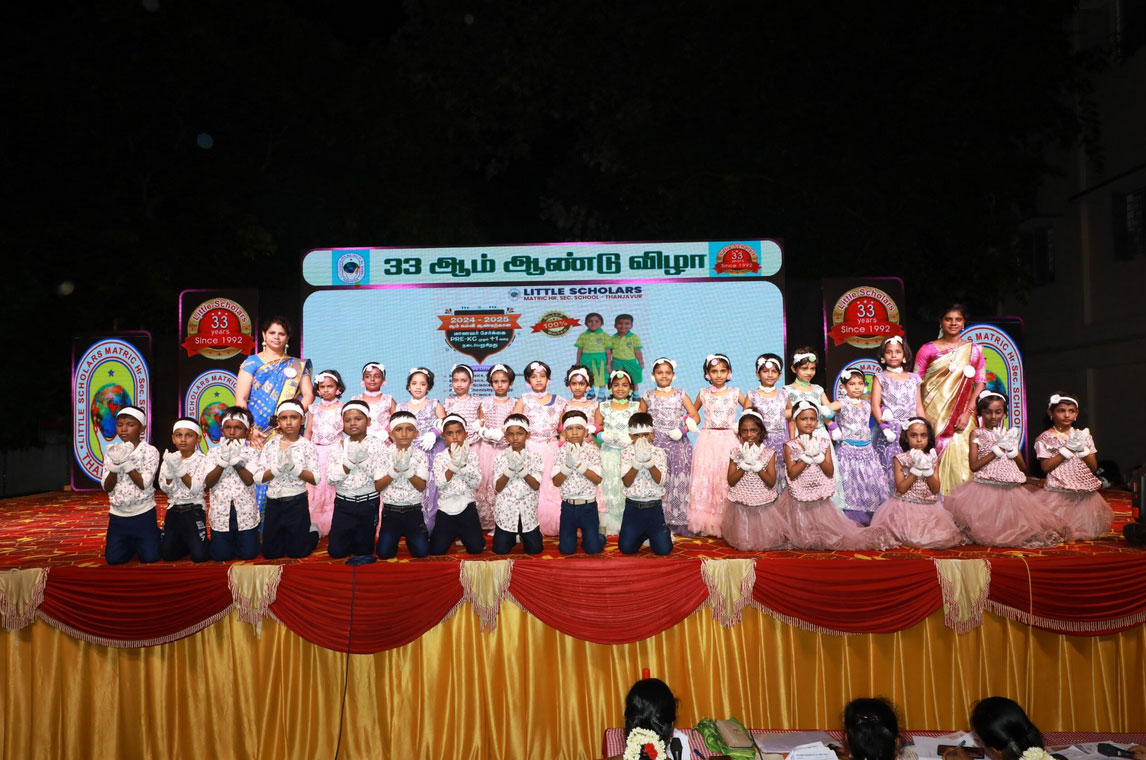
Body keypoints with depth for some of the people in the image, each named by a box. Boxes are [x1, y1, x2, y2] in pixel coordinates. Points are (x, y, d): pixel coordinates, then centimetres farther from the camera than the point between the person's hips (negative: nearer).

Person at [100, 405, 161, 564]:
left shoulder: (150, 451, -8)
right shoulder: (111, 451, 2)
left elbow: (144, 484, -17)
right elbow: (107, 487, -4)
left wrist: (125, 461, -23)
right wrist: (116, 464, -20)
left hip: (143, 513, -3)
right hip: (118, 514, 3)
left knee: (149, 557, -5)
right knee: (113, 559, 1)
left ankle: (157, 536, 26)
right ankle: (132, 543, 30)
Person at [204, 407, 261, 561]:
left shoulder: (251, 453, -1)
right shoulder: (215, 453, 3)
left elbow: (249, 480, -15)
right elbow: (208, 482, -9)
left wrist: (236, 460, -22)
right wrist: (223, 461, -20)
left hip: (245, 512, -1)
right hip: (221, 512, 1)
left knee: (248, 554, 1)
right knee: (220, 555, 2)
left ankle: (238, 539, 33)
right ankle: (230, 540, 34)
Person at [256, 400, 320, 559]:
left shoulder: (307, 446, -6)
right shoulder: (270, 445, 1)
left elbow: (315, 478, -12)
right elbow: (258, 478, -4)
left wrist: (293, 467, -24)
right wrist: (278, 468, -20)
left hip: (297, 503, -3)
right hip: (273, 502, 3)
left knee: (297, 552, 4)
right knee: (270, 552, 10)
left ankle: (312, 531, 33)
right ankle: (285, 535, 39)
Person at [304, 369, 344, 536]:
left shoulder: (342, 408, 3)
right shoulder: (314, 408, 10)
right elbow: (308, 432, 12)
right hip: (316, 452, 2)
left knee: (334, 488, -2)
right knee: (314, 488, 1)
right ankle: (315, 526, 9)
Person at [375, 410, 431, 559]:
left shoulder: (420, 455, -2)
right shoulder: (385, 454, -2)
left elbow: (422, 486, -9)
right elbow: (378, 486, -5)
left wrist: (407, 469, -22)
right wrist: (395, 470, -18)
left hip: (413, 510, 0)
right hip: (391, 510, 0)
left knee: (421, 551, -11)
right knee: (384, 552, -12)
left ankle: (409, 536, 23)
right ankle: (396, 535, 22)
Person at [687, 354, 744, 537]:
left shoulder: (735, 393, 4)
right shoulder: (703, 393, 8)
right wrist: (689, 422, 4)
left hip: (729, 441, -1)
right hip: (707, 441, 1)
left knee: (727, 481, -3)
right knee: (704, 480, -2)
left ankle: (726, 522, 5)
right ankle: (706, 523, 6)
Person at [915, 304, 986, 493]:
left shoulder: (973, 350, 9)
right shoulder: (928, 350, 5)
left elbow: (980, 383, 5)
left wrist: (968, 412, -6)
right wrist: (920, 415, -8)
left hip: (960, 418, 1)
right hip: (933, 415, -1)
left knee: (958, 458, -6)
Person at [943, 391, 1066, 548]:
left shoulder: (1010, 435, 14)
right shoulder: (976, 434, 3)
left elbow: (1023, 467, 13)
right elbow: (973, 466, -8)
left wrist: (1013, 452, -6)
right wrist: (996, 451, -12)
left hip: (1010, 489, 4)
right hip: (985, 488, -4)